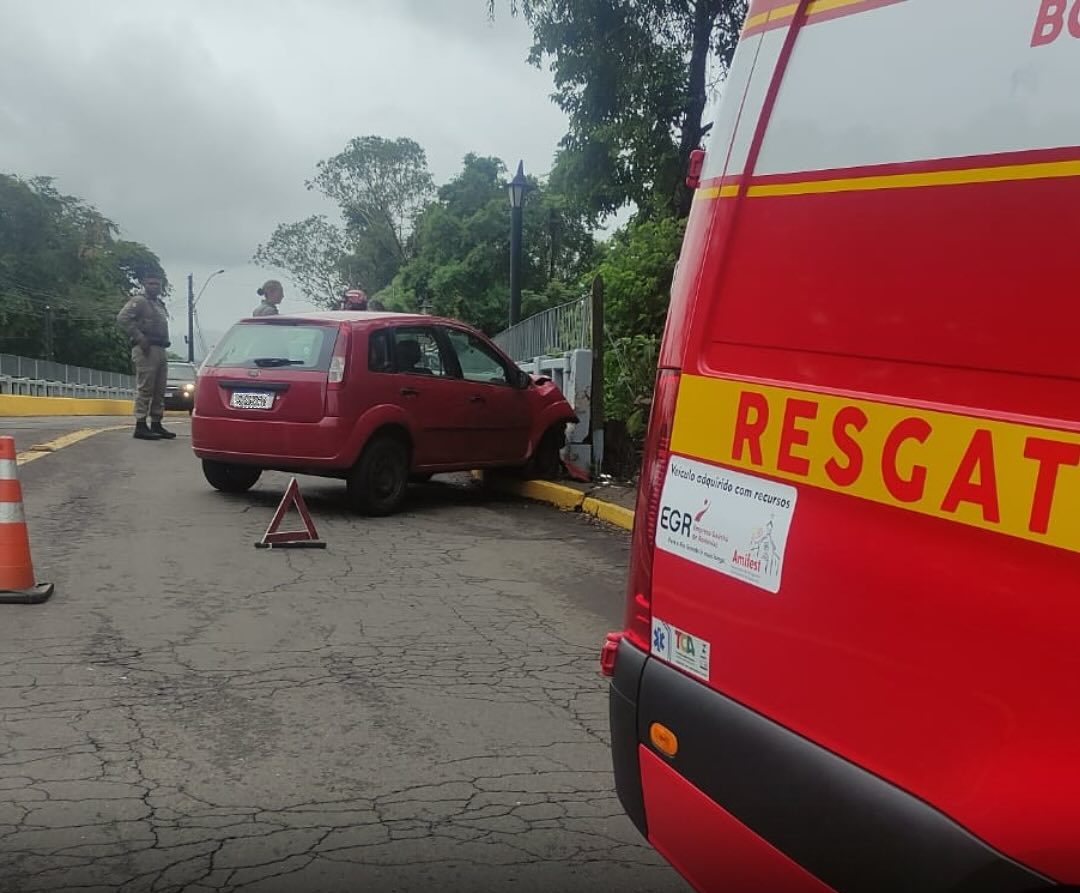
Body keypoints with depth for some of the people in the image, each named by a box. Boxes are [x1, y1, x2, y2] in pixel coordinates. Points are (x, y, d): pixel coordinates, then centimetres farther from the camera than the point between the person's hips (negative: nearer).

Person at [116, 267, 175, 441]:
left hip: (160, 350, 9)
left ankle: (156, 424, 17)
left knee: (159, 390, 11)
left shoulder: (159, 303, 23)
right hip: (146, 350, -9)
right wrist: (139, 338, -20)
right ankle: (140, 426, -9)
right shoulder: (139, 301, -5)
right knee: (145, 388, -10)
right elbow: (122, 318, -18)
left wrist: (165, 343, 13)